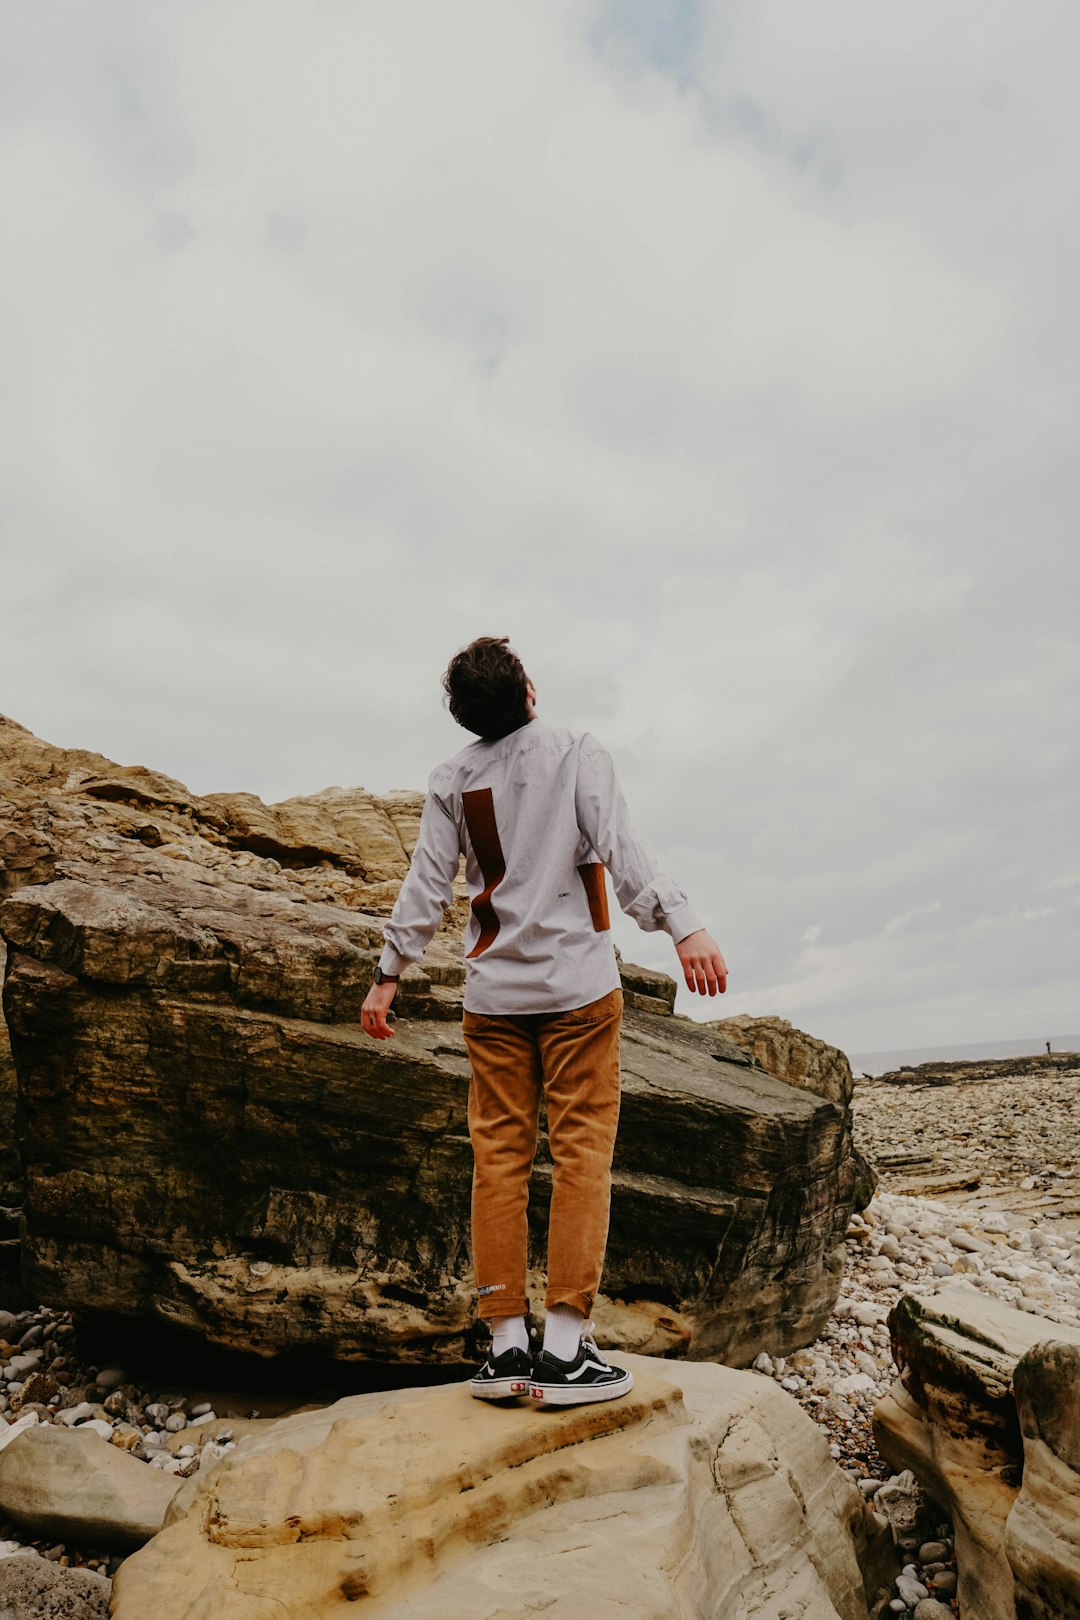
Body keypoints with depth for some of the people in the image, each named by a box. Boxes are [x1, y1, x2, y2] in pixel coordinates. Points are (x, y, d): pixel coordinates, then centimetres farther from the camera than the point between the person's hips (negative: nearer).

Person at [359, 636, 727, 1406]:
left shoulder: (451, 779, 7)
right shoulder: (579, 753, -1)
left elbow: (428, 885, 4)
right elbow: (620, 849, -13)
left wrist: (389, 974, 9)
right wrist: (685, 926, -17)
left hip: (493, 991, 3)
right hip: (577, 983, -3)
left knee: (499, 1155, 7)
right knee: (582, 1150, 1)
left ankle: (507, 1346, 10)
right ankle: (565, 1348, 2)